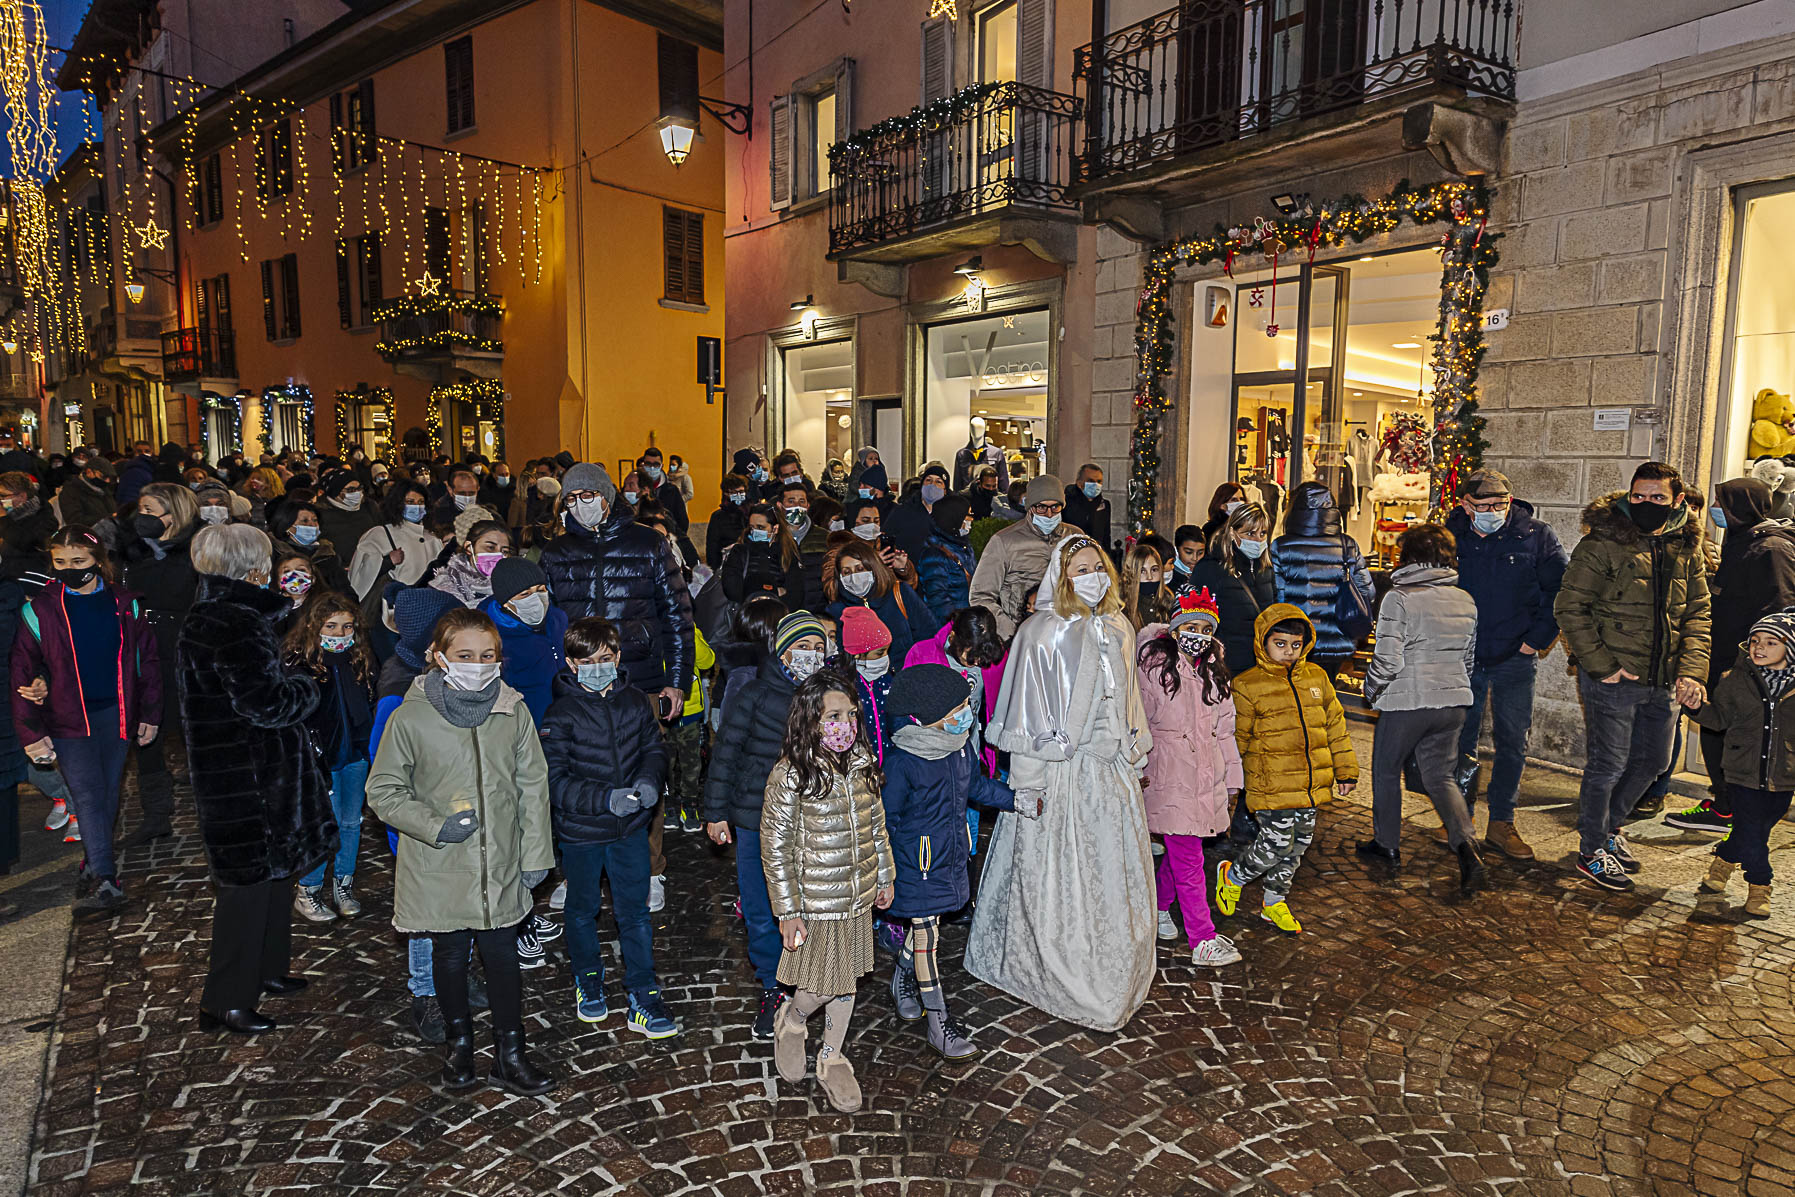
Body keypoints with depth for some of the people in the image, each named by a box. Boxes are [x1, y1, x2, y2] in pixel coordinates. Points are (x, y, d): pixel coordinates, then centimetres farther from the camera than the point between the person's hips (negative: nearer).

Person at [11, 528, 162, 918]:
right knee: (87, 794, -8)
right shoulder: (41, 609, -6)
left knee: (109, 791, 12)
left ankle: (97, 861, 29)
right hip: (70, 718, -2)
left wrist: (150, 714, 4)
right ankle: (104, 882, -9)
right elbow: (22, 673, -4)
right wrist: (31, 732, -8)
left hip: (117, 714, 2)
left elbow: (147, 660, 5)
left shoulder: (125, 604, -1)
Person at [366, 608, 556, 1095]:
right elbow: (382, 791, -4)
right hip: (439, 869, -1)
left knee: (501, 955, 10)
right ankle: (458, 1041, 41)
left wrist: (535, 854, 1)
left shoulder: (513, 711, -5)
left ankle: (510, 1055, 26)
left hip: (500, 867, 1)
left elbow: (533, 787, 1)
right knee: (450, 955, 17)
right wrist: (436, 826, -17)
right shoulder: (410, 718, -13)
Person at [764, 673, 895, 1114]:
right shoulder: (791, 775, -19)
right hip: (815, 902, -5)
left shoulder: (861, 764, -1)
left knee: (847, 980, 18)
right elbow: (775, 846, -15)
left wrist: (885, 878, 15)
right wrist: (787, 911, -13)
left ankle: (832, 1058, 39)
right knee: (823, 985, 6)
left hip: (858, 896, 6)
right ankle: (792, 1019, 40)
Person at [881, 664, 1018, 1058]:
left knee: (924, 925, 22)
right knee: (926, 935, 3)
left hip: (951, 856, 7)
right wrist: (887, 865, -10)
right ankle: (939, 1022, 15)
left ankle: (903, 981, 47)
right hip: (917, 861, -7)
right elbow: (887, 817, -15)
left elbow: (976, 784, 15)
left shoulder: (961, 744, -4)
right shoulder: (903, 760, -25)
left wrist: (1015, 800, 7)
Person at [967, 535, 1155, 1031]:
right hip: (1062, 772, -6)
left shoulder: (1118, 628, 7)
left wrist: (1136, 760, 18)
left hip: (1114, 771, 6)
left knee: (1115, 873, 15)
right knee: (1057, 876, 4)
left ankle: (1112, 974, 35)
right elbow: (1028, 712, -12)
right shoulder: (1041, 633, -12)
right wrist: (1029, 784, -13)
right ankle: (1063, 979, 23)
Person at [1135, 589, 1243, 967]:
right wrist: (1136, 769, -2)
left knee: (1178, 851, 14)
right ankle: (1203, 941, 0)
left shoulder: (1214, 672, 10)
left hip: (1206, 777, 6)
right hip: (1169, 777, -6)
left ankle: (1159, 907, 36)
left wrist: (1232, 778, 17)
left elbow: (1223, 730, 17)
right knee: (1189, 860, -6)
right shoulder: (1155, 667, -9)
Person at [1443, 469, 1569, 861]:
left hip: (1515, 659, 0)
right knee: (1460, 741, 7)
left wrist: (1538, 637, -4)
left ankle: (1501, 824, 17)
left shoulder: (1537, 537, -5)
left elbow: (1563, 589, 2)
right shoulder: (1449, 537, -3)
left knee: (1513, 743, 5)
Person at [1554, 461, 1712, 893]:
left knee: (1652, 761, 19)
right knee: (1607, 766, 2)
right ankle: (1591, 850, 19)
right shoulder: (1603, 542, -13)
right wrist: (1600, 664, -17)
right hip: (1612, 679, -6)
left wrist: (1692, 670, -5)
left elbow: (1698, 613, 8)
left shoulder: (1686, 549, 7)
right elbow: (1570, 607, -13)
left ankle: (1610, 826, 41)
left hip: (1662, 682, 7)